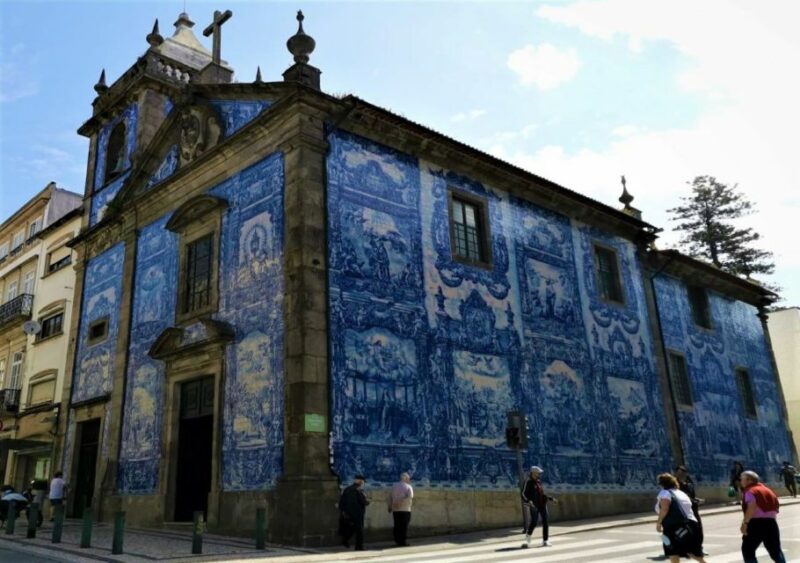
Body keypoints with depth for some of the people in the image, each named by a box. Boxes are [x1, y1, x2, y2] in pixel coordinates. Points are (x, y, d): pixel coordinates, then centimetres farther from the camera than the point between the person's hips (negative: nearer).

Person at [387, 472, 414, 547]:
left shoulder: (394, 486, 9)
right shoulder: (408, 487, -4)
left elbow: (390, 497, 9)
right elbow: (410, 497, -19)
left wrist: (390, 507, 16)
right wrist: (401, 502, -17)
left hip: (395, 510, 5)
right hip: (405, 509, -4)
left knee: (397, 525, 11)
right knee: (404, 526, 1)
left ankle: (397, 540, 13)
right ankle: (403, 541, 1)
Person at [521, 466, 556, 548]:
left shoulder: (538, 481, 15)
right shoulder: (528, 482, -8)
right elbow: (523, 494, -13)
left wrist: (551, 498, 21)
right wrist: (529, 501, -28)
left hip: (542, 504, 7)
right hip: (534, 505, -7)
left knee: (545, 522, 4)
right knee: (534, 522, -13)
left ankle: (545, 541, 13)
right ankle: (527, 539, 3)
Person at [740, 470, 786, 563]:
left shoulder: (750, 491, -6)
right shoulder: (767, 490, 20)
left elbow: (752, 507, -22)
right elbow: (776, 507, 21)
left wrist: (745, 522, -22)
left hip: (756, 523, -8)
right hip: (771, 522, 8)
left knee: (747, 550, 0)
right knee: (775, 550, 19)